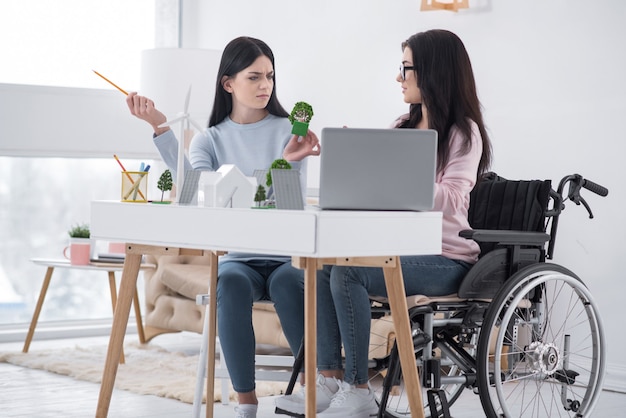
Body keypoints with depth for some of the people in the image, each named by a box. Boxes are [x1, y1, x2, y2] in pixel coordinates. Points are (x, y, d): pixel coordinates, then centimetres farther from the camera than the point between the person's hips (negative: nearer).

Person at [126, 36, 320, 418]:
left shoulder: (289, 131, 6)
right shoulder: (211, 139, 11)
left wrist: (288, 162, -28)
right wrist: (160, 127, -18)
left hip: (287, 255, -1)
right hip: (237, 256, 1)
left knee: (287, 282, -35)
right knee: (232, 282, -34)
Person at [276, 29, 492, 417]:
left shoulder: (464, 132, -5)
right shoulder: (404, 127, 18)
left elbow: (449, 200, -19)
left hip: (445, 259, -7)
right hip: (400, 247, 7)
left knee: (348, 272, -28)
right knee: (323, 264, -19)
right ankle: (330, 381, -19)